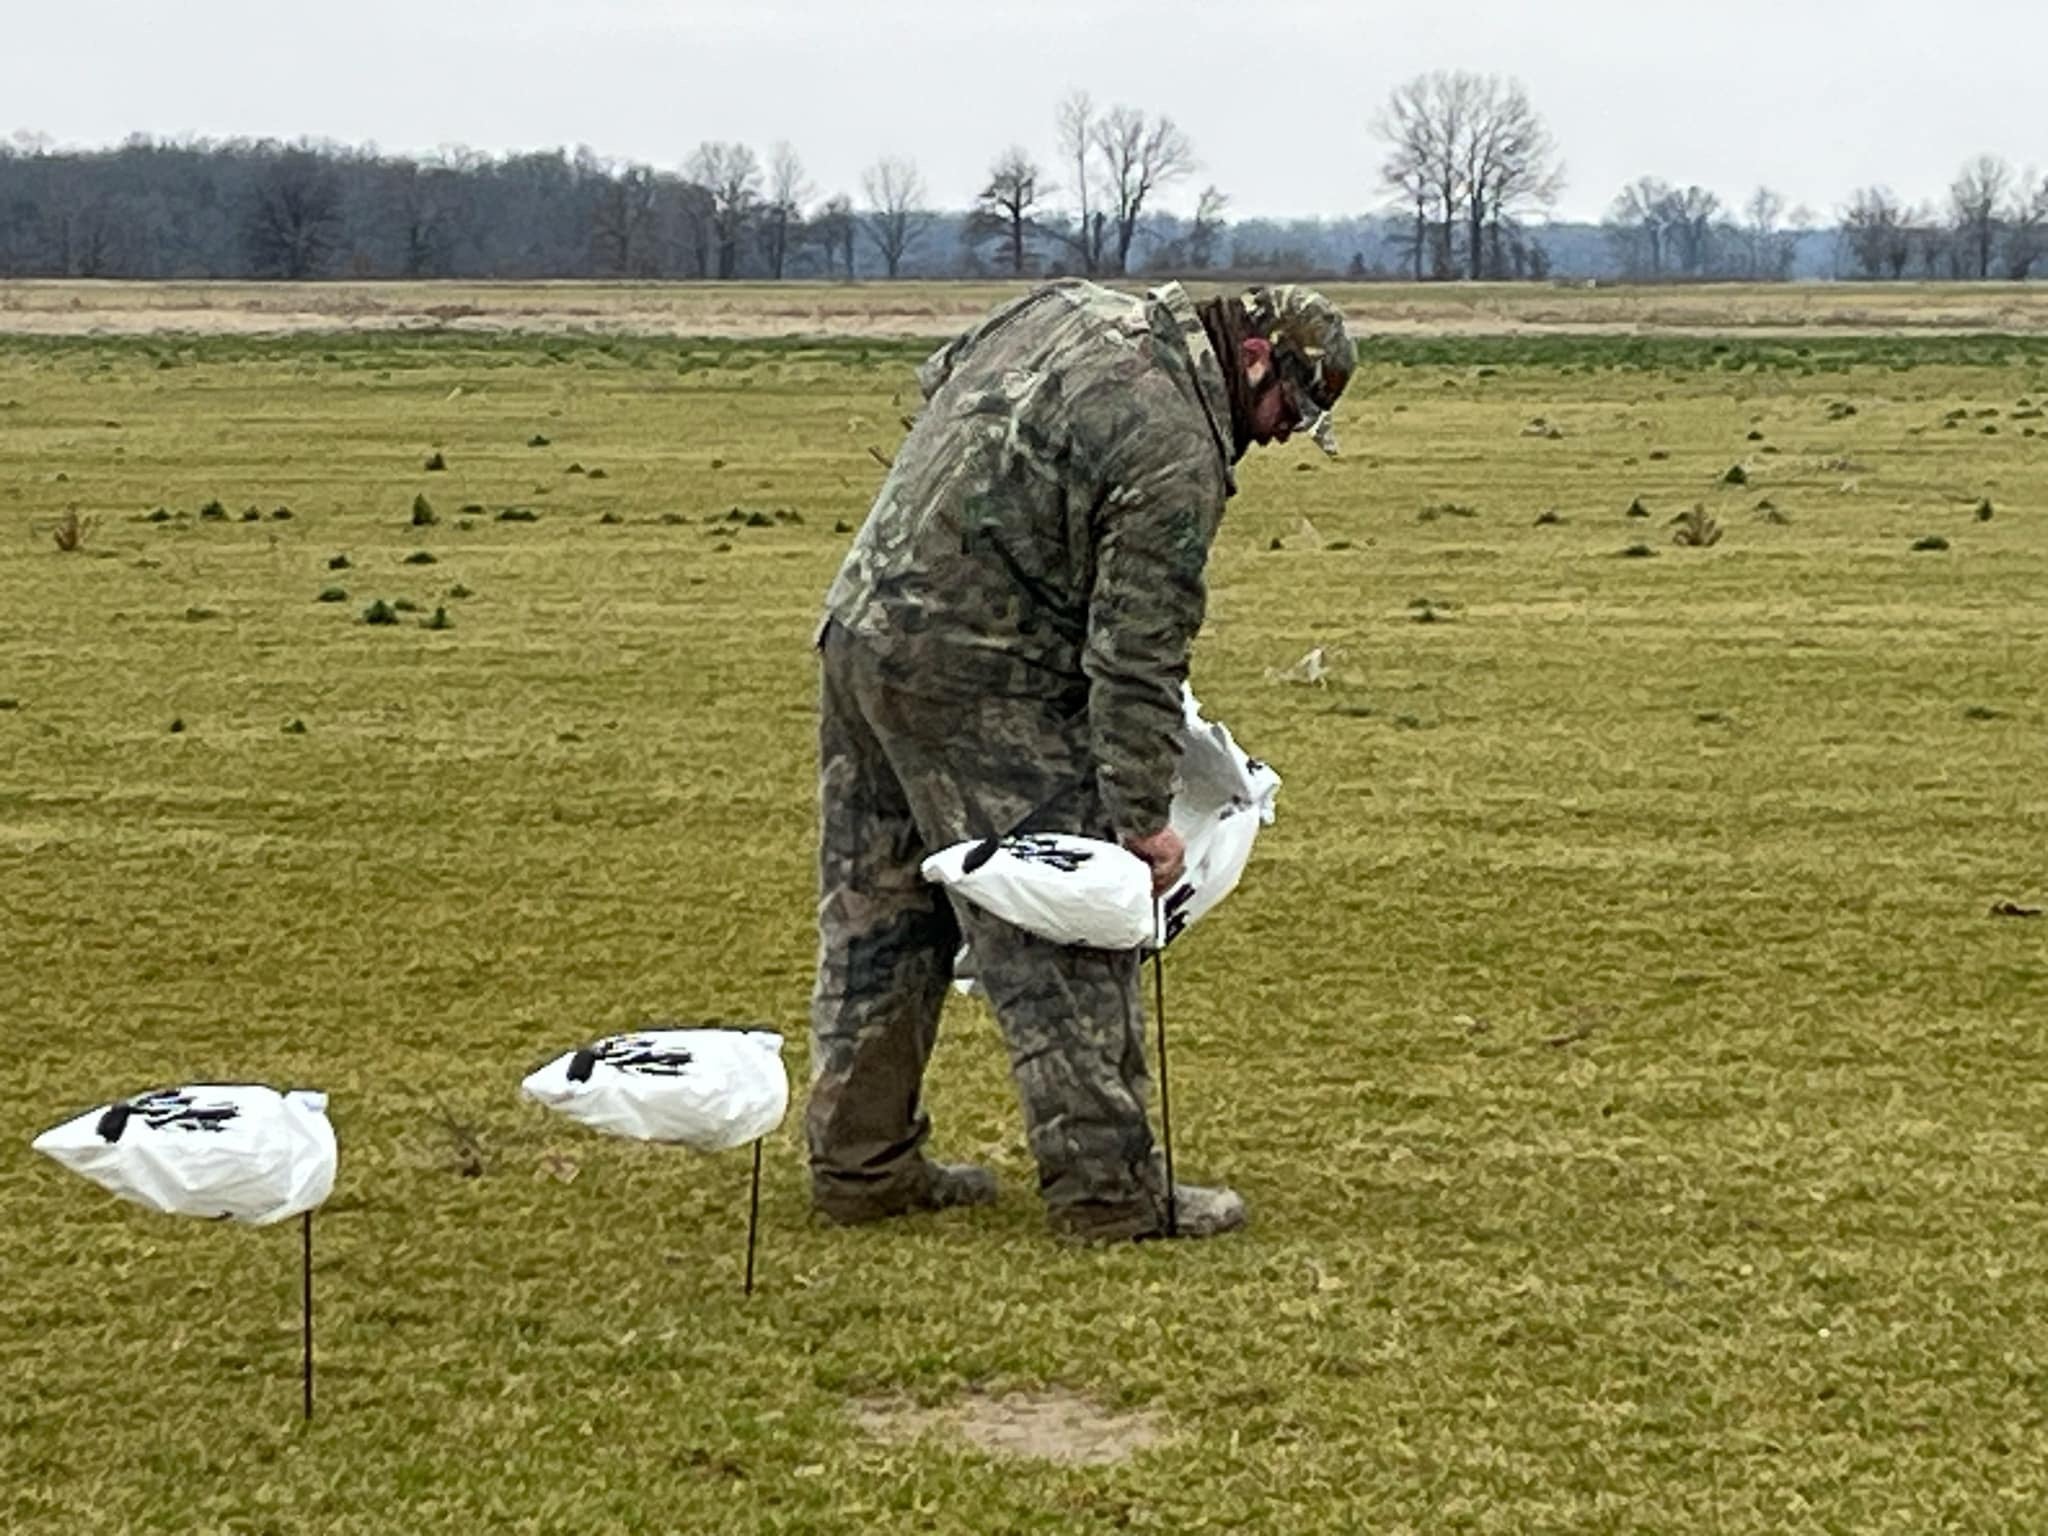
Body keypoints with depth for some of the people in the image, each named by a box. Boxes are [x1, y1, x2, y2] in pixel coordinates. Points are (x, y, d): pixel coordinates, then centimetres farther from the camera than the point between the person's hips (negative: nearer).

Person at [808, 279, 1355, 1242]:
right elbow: (1138, 655, -18)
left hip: (859, 626, 9)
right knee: (1061, 942, -3)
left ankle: (860, 1162, 24)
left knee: (876, 913, 15)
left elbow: (940, 377, 24)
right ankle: (1106, 1188, 0)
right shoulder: (1176, 457, -18)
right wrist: (1142, 817, -12)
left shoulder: (1068, 306, 7)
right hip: (972, 683, -9)